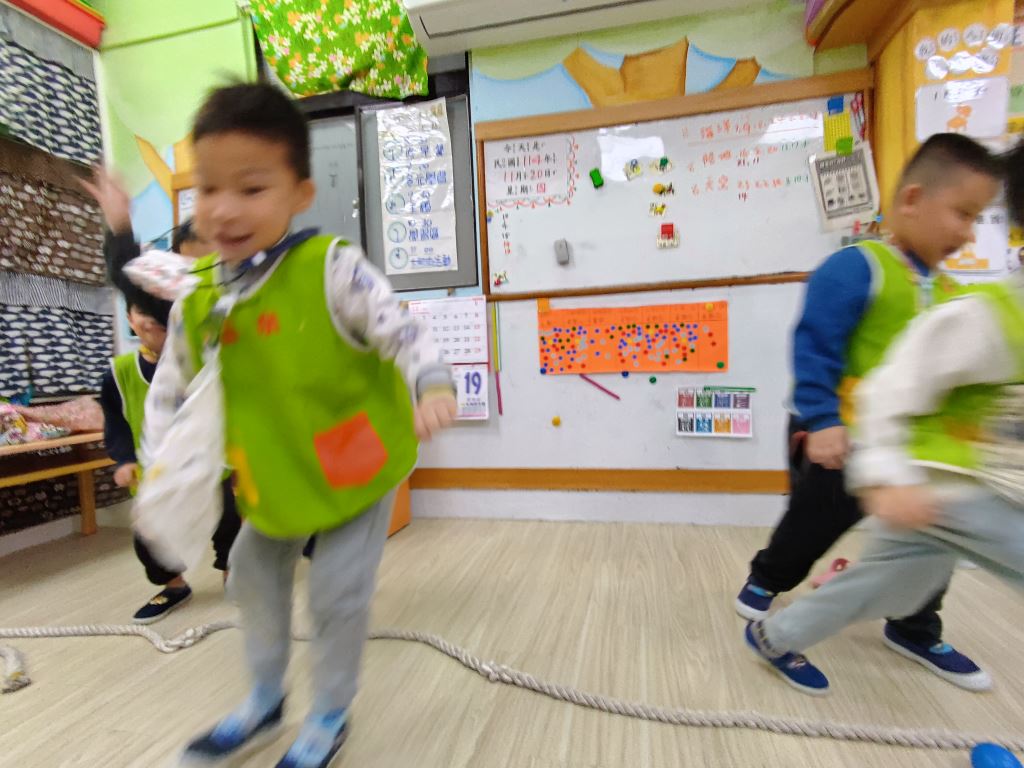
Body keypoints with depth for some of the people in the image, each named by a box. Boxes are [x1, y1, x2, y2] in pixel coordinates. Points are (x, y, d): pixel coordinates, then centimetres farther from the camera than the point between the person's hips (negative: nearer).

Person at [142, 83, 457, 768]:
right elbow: (170, 386, 8)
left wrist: (432, 388, -40)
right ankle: (265, 698, 50)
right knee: (254, 577, 22)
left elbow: (401, 330, -22)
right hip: (272, 480, 7)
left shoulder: (332, 269, -21)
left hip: (358, 470, -6)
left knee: (338, 594, 5)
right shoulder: (198, 295, -3)